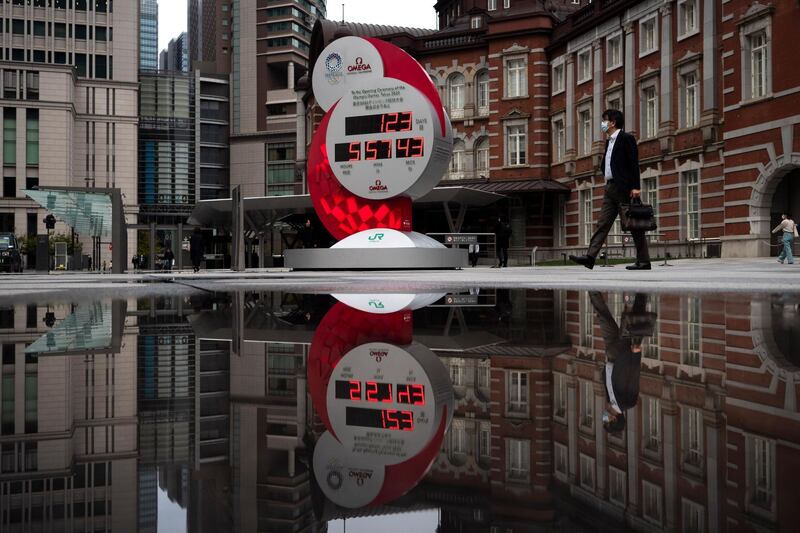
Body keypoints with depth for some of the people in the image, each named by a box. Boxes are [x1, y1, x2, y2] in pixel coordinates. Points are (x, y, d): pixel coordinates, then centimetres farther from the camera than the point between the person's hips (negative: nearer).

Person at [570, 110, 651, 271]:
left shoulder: (626, 138, -6)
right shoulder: (609, 141, 19)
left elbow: (634, 163, -13)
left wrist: (635, 187, -19)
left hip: (624, 189, -9)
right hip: (610, 188, 9)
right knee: (602, 224, 1)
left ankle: (643, 261, 3)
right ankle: (590, 257, -5)